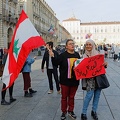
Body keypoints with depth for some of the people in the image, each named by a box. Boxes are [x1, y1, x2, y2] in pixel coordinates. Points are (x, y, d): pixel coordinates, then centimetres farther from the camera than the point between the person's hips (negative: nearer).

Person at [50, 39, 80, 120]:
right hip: (65, 80, -4)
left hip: (74, 80, 4)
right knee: (64, 97, 9)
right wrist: (53, 57, -32)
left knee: (72, 96, 15)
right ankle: (64, 112, 24)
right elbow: (57, 62, -17)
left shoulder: (77, 54, 6)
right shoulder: (63, 55, -8)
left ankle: (71, 111, 31)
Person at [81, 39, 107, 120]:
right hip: (90, 77, -2)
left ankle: (94, 111, 26)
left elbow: (102, 63, 10)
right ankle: (84, 113, 4)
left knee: (97, 94, 9)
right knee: (89, 94, -9)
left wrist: (105, 64, -11)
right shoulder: (85, 56, 2)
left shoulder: (97, 53, 4)